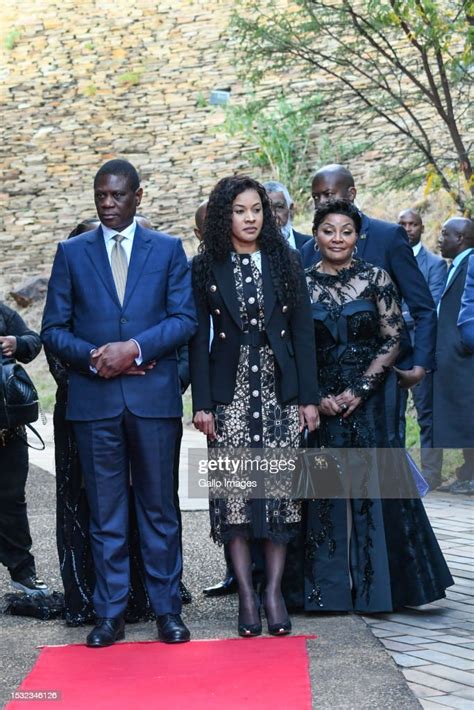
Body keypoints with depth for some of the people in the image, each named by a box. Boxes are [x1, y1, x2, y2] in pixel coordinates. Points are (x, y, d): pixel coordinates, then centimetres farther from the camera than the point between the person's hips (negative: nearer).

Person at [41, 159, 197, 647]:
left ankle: (167, 610, 12)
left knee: (158, 507, 5)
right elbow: (53, 329, 5)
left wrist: (135, 348, -15)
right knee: (105, 511, 5)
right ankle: (110, 614, 11)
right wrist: (94, 358, -11)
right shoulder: (71, 253, 9)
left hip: (154, 395, 0)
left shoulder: (168, 249, 8)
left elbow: (184, 318, -1)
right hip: (94, 400, 1)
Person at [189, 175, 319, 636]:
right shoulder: (205, 269, 5)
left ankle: (273, 591, 6)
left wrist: (308, 397, 0)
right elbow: (198, 338, 2)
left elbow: (302, 332, 6)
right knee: (234, 489, -3)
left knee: (281, 487, -1)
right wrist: (202, 403, -5)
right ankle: (246, 595, 3)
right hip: (230, 394, -1)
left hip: (280, 391, 1)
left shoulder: (285, 263, 8)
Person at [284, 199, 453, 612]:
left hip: (369, 400, -1)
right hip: (318, 401, 1)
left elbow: (393, 339, -3)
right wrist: (316, 396, -8)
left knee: (373, 486, -2)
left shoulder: (376, 278, 1)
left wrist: (361, 389, -11)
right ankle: (328, 587, 10)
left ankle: (375, 586, 9)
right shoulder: (302, 284, 5)